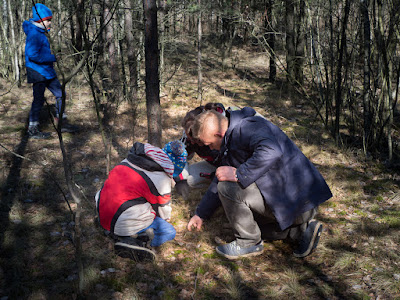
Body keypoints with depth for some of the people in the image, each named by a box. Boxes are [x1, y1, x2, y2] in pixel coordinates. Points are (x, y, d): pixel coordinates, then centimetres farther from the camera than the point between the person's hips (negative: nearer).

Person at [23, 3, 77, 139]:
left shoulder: (41, 32, 13)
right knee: (38, 100, -2)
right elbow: (33, 55, -26)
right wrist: (53, 58, -23)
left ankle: (62, 123, 21)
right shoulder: (34, 34, -18)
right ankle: (32, 130, 9)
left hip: (47, 71, 10)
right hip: (37, 71, -10)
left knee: (60, 94, 12)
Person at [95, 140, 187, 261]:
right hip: (123, 223, -8)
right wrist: (166, 218, 25)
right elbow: (164, 213, 3)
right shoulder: (161, 179, -12)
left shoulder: (131, 159, 7)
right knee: (169, 232, 7)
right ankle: (132, 242, -13)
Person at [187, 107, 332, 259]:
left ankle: (248, 243, 0)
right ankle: (301, 231, 13)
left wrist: (238, 174, -29)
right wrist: (200, 214, 29)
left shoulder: (248, 126, -16)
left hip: (296, 199, -11)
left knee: (228, 188, -17)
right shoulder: (231, 141, 17)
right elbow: (219, 180, 25)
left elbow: (271, 152, -37)